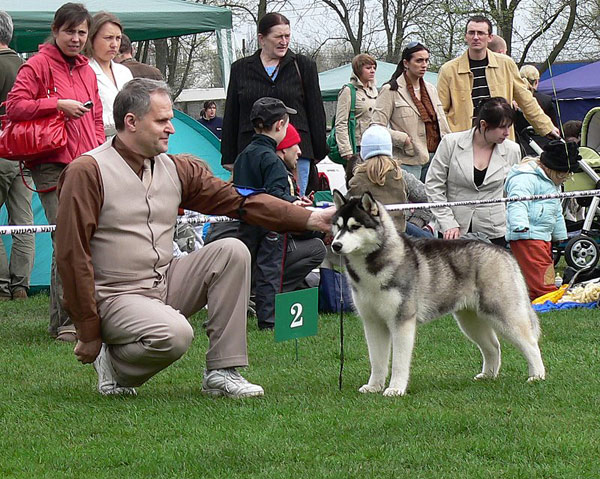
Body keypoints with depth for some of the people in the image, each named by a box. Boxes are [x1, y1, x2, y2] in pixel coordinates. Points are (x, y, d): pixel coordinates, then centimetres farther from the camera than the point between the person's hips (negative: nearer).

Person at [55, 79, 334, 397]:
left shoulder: (175, 169, 9)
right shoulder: (88, 171, -12)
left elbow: (238, 200, 7)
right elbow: (72, 256, -14)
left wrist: (309, 219, -4)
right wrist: (89, 332, -15)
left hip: (166, 284, 7)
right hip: (116, 297, -7)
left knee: (232, 251, -8)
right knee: (175, 334, -33)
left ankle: (222, 372, -7)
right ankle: (114, 364, -1)